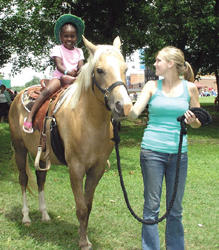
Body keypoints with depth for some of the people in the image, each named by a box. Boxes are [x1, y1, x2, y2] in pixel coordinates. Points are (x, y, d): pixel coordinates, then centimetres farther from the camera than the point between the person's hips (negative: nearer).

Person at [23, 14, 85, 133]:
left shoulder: (79, 51, 13)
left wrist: (79, 72, -27)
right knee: (47, 90, -31)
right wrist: (67, 71, -34)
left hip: (74, 78, 4)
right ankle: (30, 116, -32)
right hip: (59, 76, -4)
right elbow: (59, 65, -11)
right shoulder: (58, 49, 2)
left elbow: (81, 66, 0)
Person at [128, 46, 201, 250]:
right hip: (152, 151, -1)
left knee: (175, 208, 11)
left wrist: (192, 120, -11)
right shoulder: (152, 86, 3)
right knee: (152, 205, 5)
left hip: (178, 153, 1)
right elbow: (133, 113, -6)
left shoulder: (189, 88, 3)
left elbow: (197, 123, 10)